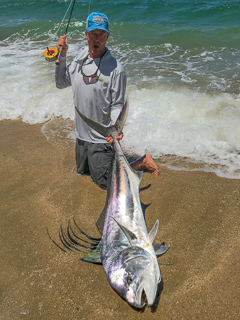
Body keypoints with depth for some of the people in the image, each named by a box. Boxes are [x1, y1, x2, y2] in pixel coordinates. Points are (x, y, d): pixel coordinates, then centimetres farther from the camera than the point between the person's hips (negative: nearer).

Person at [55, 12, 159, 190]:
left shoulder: (116, 69, -18)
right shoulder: (79, 60, 1)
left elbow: (117, 105, -15)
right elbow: (61, 83, 9)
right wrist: (62, 56, -2)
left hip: (102, 138, -7)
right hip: (81, 134, 7)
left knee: (106, 183, 2)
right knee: (82, 171, 26)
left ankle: (142, 162, 17)